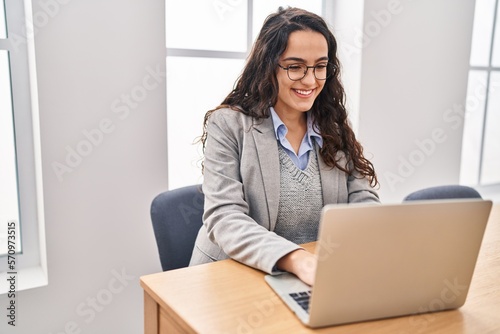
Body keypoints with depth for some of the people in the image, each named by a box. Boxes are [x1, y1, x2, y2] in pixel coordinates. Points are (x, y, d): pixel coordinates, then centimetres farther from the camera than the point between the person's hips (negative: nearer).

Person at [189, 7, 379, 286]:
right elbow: (224, 218, -17)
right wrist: (296, 259, -32)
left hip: (319, 282, 3)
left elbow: (364, 203, 1)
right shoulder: (228, 125, -7)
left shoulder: (335, 129, 6)